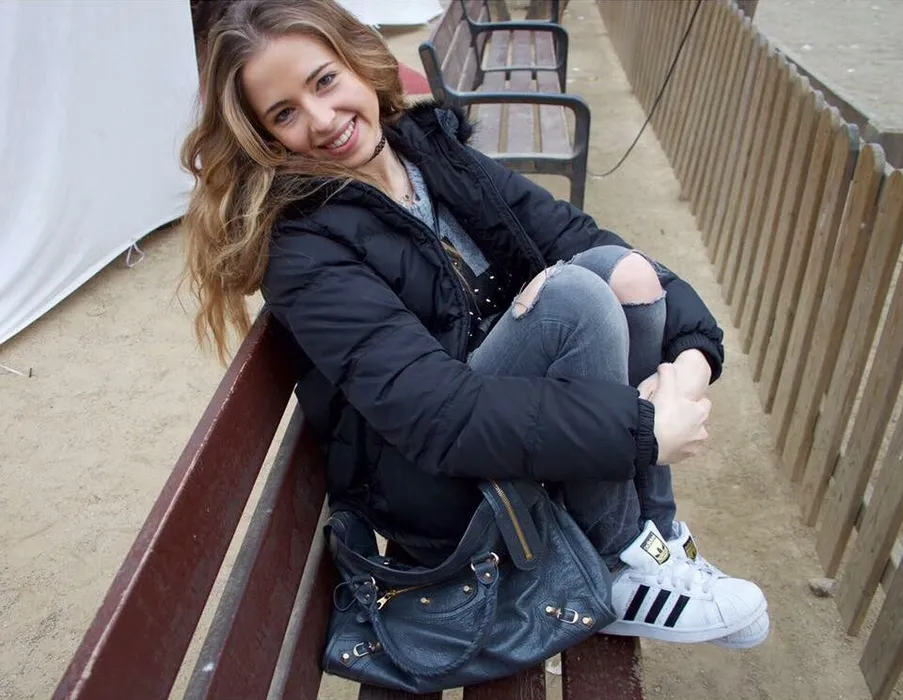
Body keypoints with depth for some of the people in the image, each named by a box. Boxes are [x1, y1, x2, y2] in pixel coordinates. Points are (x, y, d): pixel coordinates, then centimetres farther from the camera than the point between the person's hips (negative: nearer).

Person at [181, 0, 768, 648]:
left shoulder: (432, 144, 2)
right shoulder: (303, 248, -18)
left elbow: (570, 233, -6)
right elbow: (433, 411, -29)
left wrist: (694, 344, -19)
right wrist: (640, 430, -29)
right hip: (430, 479, -6)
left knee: (619, 269, -18)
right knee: (575, 298, -27)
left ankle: (657, 533, -7)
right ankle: (623, 570, -11)